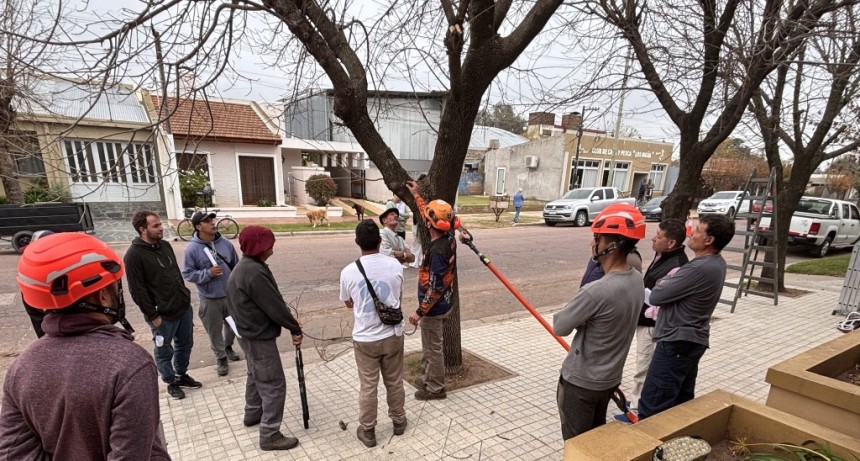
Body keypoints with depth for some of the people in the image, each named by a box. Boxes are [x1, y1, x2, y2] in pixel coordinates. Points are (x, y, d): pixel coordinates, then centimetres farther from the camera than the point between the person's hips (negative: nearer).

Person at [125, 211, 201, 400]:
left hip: (184, 307, 7)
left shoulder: (165, 245, 5)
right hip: (163, 314, -7)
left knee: (185, 345, 19)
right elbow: (137, 290, -16)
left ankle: (182, 375, 39)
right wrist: (153, 315, -14)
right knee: (164, 352, 12)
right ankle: (171, 383, 31)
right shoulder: (134, 255, -16)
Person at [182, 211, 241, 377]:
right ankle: (221, 358, 29)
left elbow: (236, 266, 6)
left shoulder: (225, 243, -3)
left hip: (231, 295, 3)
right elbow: (187, 274, -9)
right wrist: (208, 273, -24)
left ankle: (228, 347, 47)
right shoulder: (192, 249, -13)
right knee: (214, 331, 10)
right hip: (210, 299, -3)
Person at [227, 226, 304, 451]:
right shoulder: (254, 273, -28)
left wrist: (290, 322, 8)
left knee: (256, 375, 27)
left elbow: (272, 301, 10)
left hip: (249, 333, 11)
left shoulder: (244, 266, 6)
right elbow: (274, 306, -23)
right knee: (274, 384, -1)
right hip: (259, 337, -11)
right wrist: (295, 328, -11)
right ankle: (270, 435, 9)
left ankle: (253, 414, 46)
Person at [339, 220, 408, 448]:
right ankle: (398, 421, 38)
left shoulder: (349, 272, -15)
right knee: (394, 382, 20)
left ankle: (367, 431, 29)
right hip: (393, 335, 2)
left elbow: (349, 303, 3)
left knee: (367, 386, 14)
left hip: (365, 338, -2)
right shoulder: (395, 265, -10)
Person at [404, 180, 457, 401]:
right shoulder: (449, 239, -3)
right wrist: (416, 195, 23)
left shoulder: (437, 251, -30)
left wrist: (420, 312, -18)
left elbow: (435, 288, -26)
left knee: (433, 349, 9)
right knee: (430, 347, 24)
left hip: (434, 308, -9)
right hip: (443, 304, 9)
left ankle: (435, 389, 26)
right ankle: (428, 381, 40)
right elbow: (428, 212, 15)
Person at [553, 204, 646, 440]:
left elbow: (560, 327, -19)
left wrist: (573, 311, -2)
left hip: (580, 381, -8)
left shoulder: (597, 290, -32)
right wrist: (581, 312, -2)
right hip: (610, 378, 8)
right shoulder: (637, 280, -5)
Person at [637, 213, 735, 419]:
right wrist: (670, 282, -6)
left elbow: (656, 296, -21)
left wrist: (663, 282, 0)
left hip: (676, 342, -10)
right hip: (693, 340, 10)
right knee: (682, 401, 22)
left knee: (651, 408, -4)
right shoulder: (716, 263, 7)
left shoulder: (700, 268, -27)